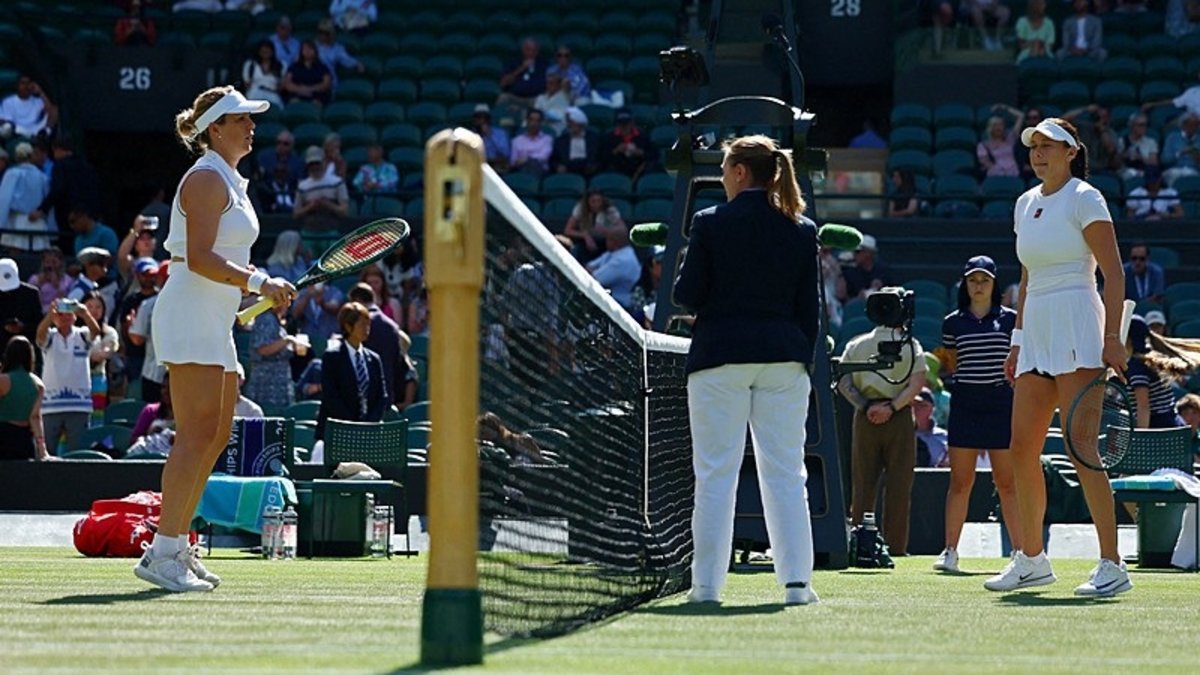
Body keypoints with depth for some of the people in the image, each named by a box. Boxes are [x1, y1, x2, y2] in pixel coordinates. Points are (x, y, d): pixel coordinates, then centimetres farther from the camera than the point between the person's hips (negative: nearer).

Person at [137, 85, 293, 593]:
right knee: (198, 433, -15)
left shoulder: (231, 182, 21)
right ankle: (162, 552, -17)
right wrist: (258, 282, -23)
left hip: (214, 324, 11)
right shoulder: (206, 178, -10)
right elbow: (199, 258, -20)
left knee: (216, 436, 9)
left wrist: (261, 289, 17)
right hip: (190, 318, -11)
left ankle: (176, 548, 12)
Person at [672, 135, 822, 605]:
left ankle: (707, 582, 0)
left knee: (715, 473, 0)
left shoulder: (710, 224, -5)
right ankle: (796, 580, 1)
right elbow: (809, 308, 7)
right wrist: (805, 361, 14)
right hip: (784, 358, 3)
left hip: (719, 355, -3)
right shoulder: (801, 230, 5)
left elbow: (686, 296, -3)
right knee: (785, 473, 5)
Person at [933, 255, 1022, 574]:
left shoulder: (1010, 319, 6)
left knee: (1007, 483, 1)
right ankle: (950, 550, 1)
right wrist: (941, 365, 2)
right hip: (964, 403, 1)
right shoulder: (953, 323, 8)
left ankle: (1021, 550, 7)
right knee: (960, 482, -2)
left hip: (1002, 404, -1)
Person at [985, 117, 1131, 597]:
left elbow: (1114, 274, -10)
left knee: (1081, 446, -14)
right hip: (1036, 330, 8)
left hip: (1076, 328, -8)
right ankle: (1031, 560, 17)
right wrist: (1018, 340, 19)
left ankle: (1112, 566, -14)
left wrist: (1112, 337, -18)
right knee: (1022, 449, 6)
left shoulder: (1084, 198, -6)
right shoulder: (1026, 203, 16)